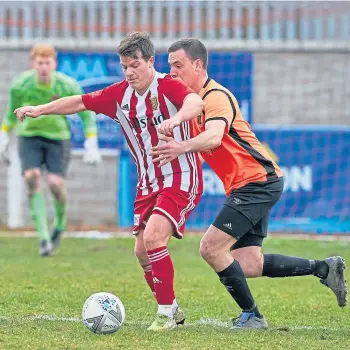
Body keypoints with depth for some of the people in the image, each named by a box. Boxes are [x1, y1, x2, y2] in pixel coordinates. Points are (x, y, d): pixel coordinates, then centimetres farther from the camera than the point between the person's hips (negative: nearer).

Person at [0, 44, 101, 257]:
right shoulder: (20, 85, -15)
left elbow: (87, 115, -5)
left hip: (58, 138, -1)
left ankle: (60, 223, 18)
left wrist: (91, 147, -9)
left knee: (56, 185, -16)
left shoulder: (68, 86, -19)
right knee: (32, 180, -21)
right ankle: (44, 238, -18)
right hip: (29, 137, 1)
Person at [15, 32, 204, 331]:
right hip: (149, 183, 7)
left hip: (181, 179, -7)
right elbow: (81, 102, 15)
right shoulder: (119, 95, 3)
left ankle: (166, 313, -12)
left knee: (153, 238, -23)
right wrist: (40, 109, 15)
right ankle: (173, 310, 22)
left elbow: (195, 102, -37)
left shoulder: (168, 86, -16)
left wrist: (178, 117, -57)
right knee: (142, 251, 5)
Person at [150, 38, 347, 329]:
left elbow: (214, 137, -34)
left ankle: (251, 315, -3)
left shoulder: (216, 96, -16)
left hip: (256, 182, -10)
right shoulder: (194, 98, 16)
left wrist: (183, 147, -54)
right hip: (251, 186, 10)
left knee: (211, 248, -14)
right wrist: (173, 122, -13)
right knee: (247, 265, 5)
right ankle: (323, 268, 15)